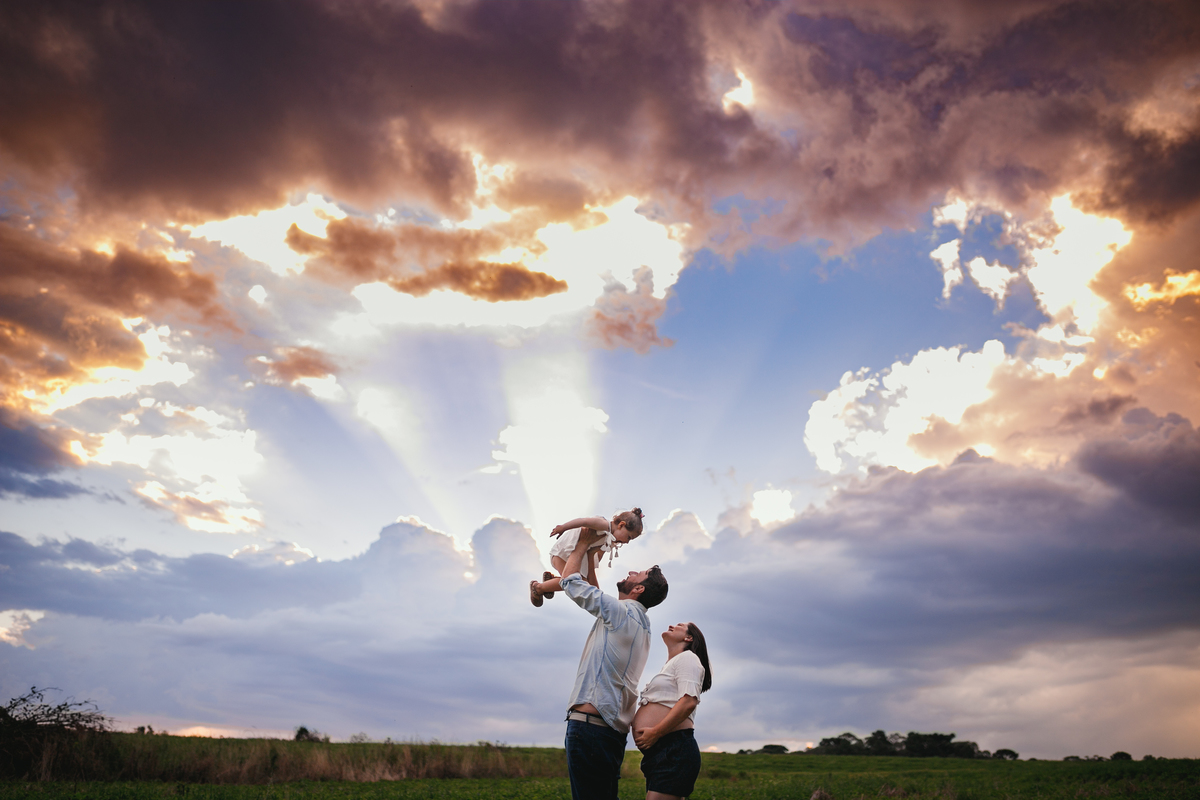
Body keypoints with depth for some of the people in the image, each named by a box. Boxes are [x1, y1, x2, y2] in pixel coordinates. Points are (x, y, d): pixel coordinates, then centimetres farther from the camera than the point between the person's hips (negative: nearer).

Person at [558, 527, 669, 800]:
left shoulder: (620, 611, -8)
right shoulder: (640, 623, 19)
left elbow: (569, 579, -1)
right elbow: (594, 591, 34)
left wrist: (583, 544, 14)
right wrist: (591, 552, 36)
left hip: (589, 723, -9)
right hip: (614, 729, 9)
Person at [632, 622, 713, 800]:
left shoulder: (687, 657, 0)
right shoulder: (670, 665, 29)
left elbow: (688, 702, -16)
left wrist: (655, 733, -18)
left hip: (674, 751, -10)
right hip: (657, 752, 10)